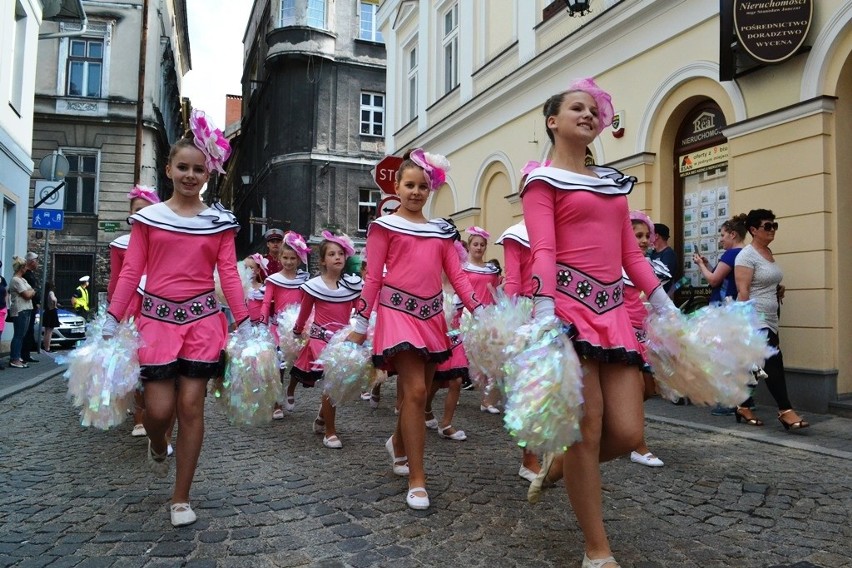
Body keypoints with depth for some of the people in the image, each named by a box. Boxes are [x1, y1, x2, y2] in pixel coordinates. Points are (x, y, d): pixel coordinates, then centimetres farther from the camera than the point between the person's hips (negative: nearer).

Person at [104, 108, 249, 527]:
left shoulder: (219, 220, 5)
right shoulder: (148, 217, 5)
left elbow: (229, 275, 2)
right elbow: (131, 272, 3)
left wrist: (245, 323, -3)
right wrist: (112, 321, -1)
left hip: (203, 318, 0)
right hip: (157, 317, 0)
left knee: (191, 405, 0)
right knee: (159, 407, -4)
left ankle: (181, 498, 13)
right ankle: (158, 446, 36)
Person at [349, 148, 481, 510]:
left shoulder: (442, 230, 14)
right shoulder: (385, 225, 2)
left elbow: (457, 276, 10)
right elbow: (373, 278, -1)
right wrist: (359, 326, -4)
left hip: (431, 315, 5)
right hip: (398, 312, -5)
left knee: (419, 392, 11)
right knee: (415, 392, -12)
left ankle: (398, 444, 41)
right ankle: (417, 481, -3)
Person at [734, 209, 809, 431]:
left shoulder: (769, 252, 15)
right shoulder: (747, 255, -12)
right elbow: (743, 291, -18)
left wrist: (778, 290, 8)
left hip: (769, 319, 9)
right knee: (774, 362, -11)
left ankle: (744, 407, 18)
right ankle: (785, 411, -7)